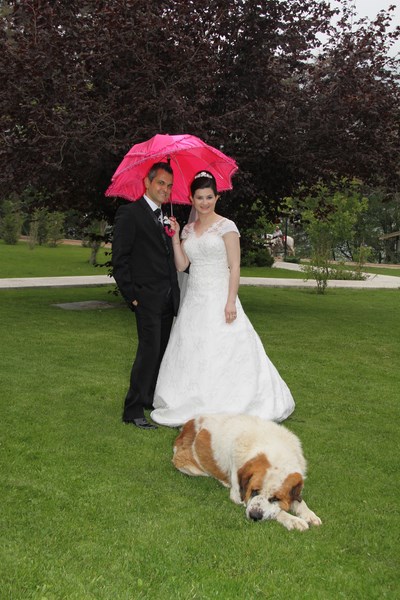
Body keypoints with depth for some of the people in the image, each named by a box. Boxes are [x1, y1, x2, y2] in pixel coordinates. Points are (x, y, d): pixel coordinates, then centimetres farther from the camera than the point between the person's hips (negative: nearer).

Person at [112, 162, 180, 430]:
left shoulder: (165, 217, 18)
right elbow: (120, 259, -10)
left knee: (163, 351, 13)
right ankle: (133, 410, -3)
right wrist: (131, 295, -13)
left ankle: (153, 399, 27)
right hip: (148, 297, -7)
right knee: (149, 351, -11)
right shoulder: (130, 213, -5)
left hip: (168, 298, 8)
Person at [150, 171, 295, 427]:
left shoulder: (226, 227, -6)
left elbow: (235, 267, -10)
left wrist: (231, 302, -18)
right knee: (192, 354, 7)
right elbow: (181, 265, 8)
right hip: (194, 299, 6)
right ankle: (194, 409, 16)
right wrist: (175, 237, 1)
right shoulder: (189, 229, 12)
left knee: (222, 353, -6)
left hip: (218, 298, -6)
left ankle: (226, 411, 3)